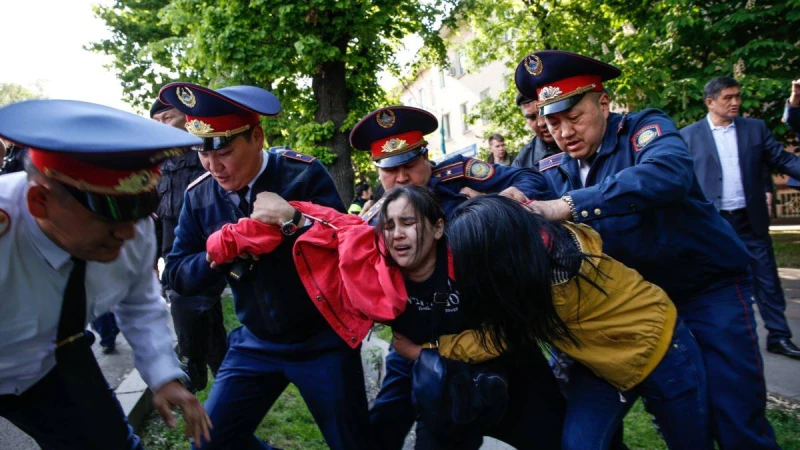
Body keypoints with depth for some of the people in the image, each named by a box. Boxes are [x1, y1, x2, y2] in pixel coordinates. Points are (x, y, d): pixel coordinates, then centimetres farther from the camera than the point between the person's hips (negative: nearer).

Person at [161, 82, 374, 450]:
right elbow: (177, 275, -2)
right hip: (256, 344, 4)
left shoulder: (303, 173, -16)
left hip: (323, 340, -3)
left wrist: (292, 224, -36)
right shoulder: (199, 195, -4)